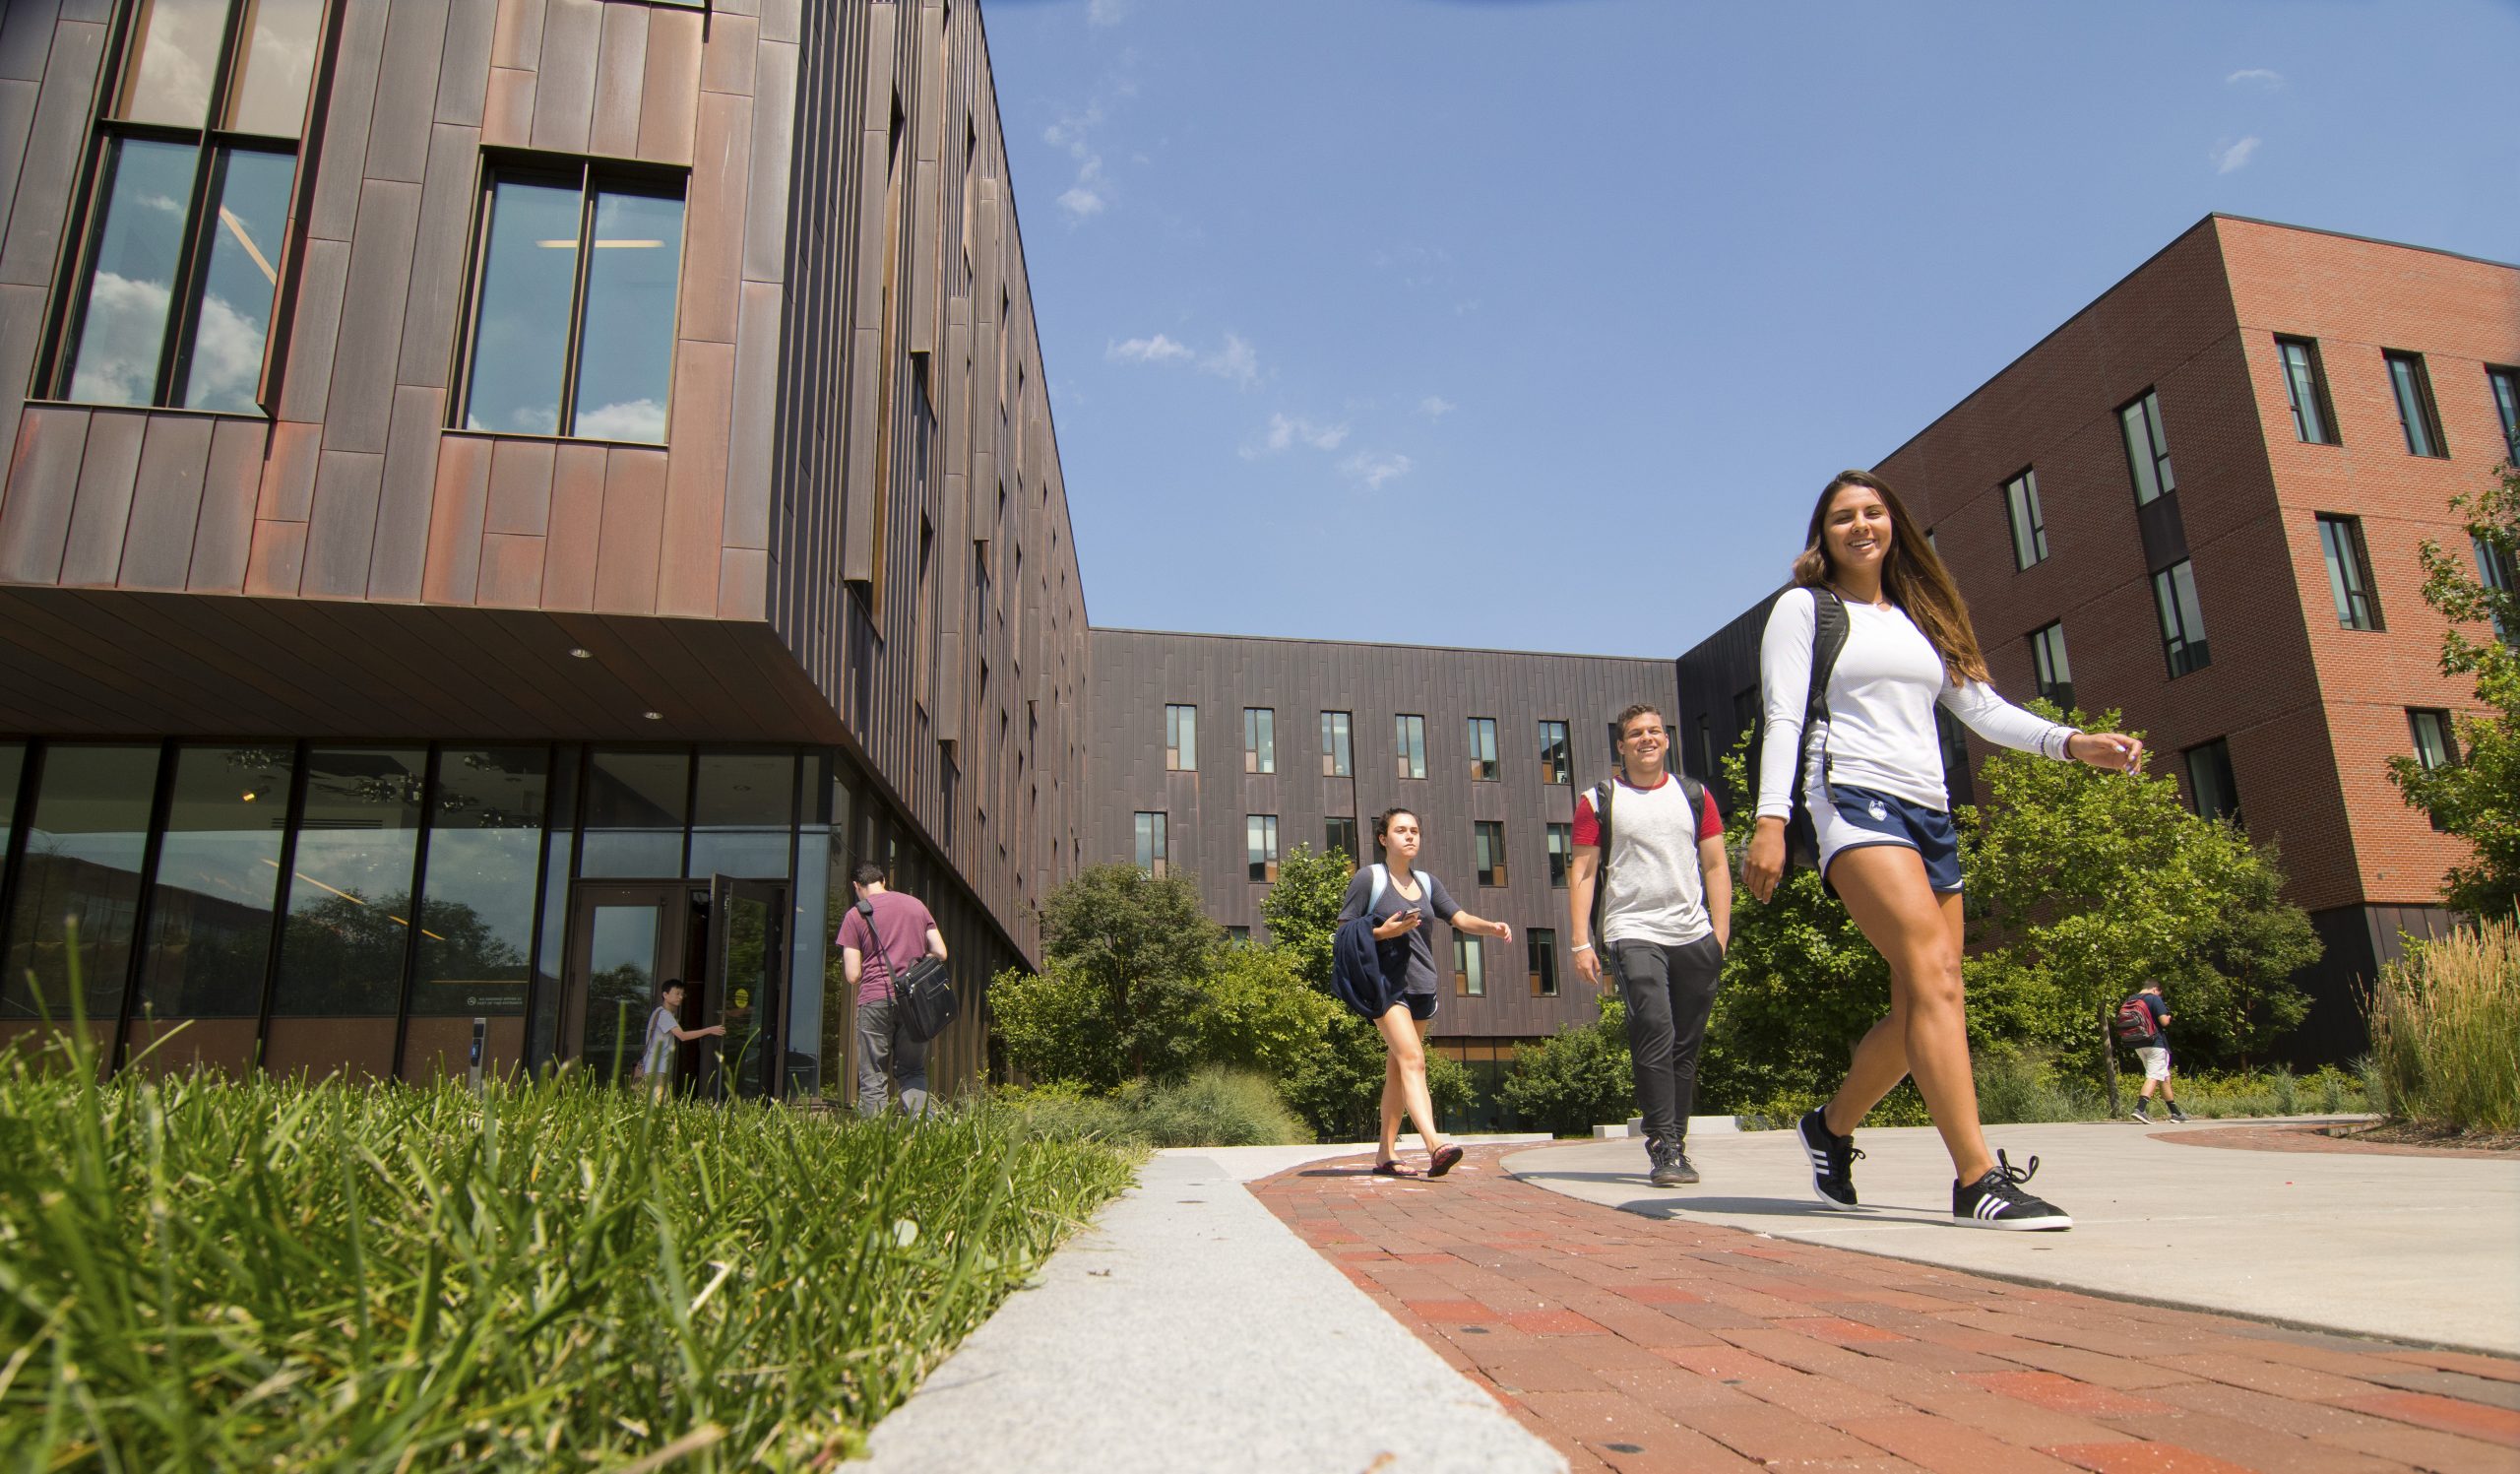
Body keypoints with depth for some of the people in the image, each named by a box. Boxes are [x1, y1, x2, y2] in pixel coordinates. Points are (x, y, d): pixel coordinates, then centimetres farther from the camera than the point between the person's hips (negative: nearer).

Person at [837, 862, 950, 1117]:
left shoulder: (855, 915, 1)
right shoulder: (916, 905, 12)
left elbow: (853, 976, -3)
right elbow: (940, 953, 8)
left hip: (875, 1000, -3)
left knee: (872, 1079, 5)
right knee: (913, 1072, 12)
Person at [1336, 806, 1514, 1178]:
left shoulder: (1427, 883, 16)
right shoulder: (1368, 878, -1)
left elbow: (1460, 918, 5)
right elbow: (1344, 933, -2)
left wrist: (1491, 927, -14)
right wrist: (1384, 932, -16)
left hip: (1421, 986, 6)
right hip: (1385, 984, -6)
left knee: (1397, 1069, 10)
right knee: (1412, 1059, -21)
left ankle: (1386, 1154, 16)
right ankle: (1435, 1145, -34)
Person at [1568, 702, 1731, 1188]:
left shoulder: (1695, 797, 14)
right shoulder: (1598, 801, 5)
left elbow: (1716, 866, 12)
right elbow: (1582, 872, 2)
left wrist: (1720, 932, 2)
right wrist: (1581, 942, -5)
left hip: (1694, 935, 3)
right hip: (1633, 934, -3)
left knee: (1686, 1046, 7)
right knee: (1655, 1034, -17)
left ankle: (1677, 1144, 18)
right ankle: (1664, 1147, -13)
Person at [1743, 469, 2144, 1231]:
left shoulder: (1922, 620, 24)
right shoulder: (1804, 608, 8)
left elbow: (1984, 708, 19)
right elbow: (1783, 717, -3)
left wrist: (2071, 742, 1)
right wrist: (1770, 818, -16)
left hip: (1930, 814, 7)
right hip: (1855, 803, -6)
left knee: (1920, 1013, 4)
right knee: (1935, 975, -23)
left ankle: (1832, 1126, 24)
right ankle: (1979, 1180, -24)